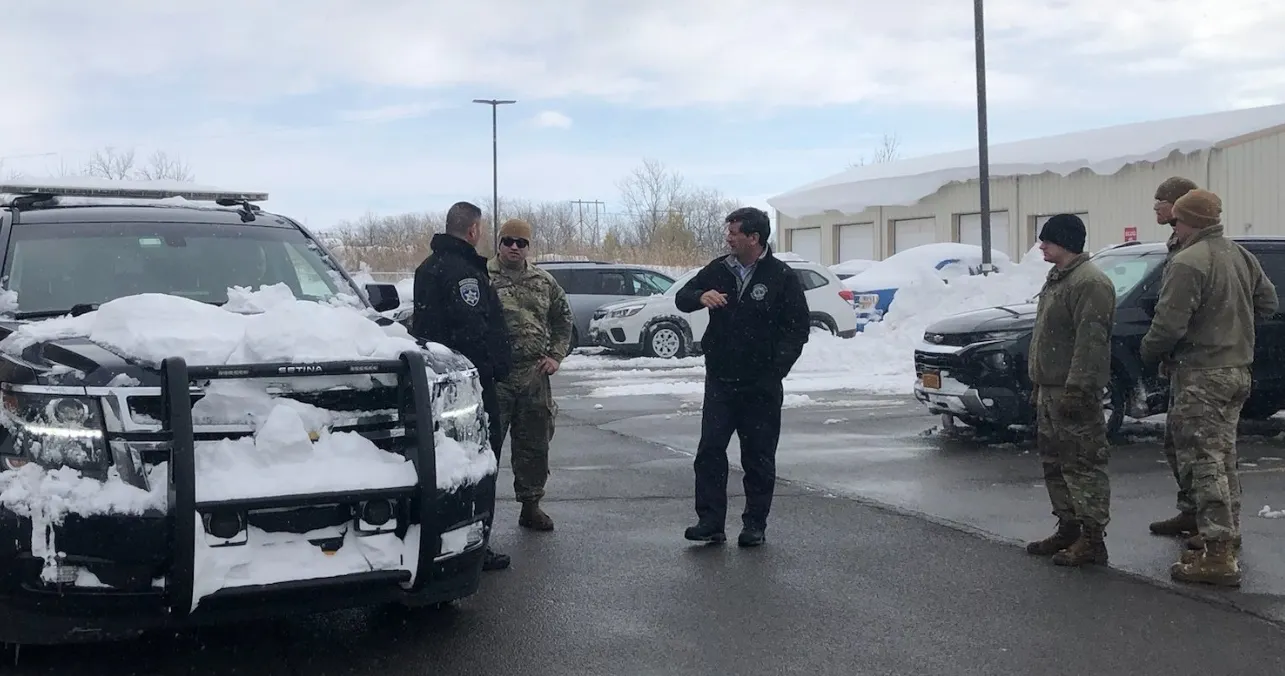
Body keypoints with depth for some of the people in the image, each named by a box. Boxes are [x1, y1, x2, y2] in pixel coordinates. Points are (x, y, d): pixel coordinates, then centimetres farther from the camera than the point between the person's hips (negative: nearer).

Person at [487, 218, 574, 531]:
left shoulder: (543, 282, 12)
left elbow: (563, 319, 22)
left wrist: (556, 355, 10)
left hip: (534, 375, 5)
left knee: (535, 444, 11)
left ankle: (531, 505, 23)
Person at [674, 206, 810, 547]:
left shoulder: (782, 277, -4)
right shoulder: (718, 270, 6)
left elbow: (798, 328, -2)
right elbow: (681, 298, 11)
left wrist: (776, 368, -13)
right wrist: (701, 296, -13)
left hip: (761, 386, -3)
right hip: (720, 381, 3)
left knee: (759, 458, 5)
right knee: (710, 451, -2)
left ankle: (755, 525, 15)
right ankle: (710, 522, 4)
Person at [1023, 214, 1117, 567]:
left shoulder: (1089, 282, -16)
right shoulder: (1057, 278, 17)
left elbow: (1090, 340, -23)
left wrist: (1076, 388, -26)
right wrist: (1039, 382, 22)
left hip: (1073, 391, -11)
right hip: (1050, 389, 11)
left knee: (1083, 463, -6)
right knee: (1054, 462, 15)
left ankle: (1092, 538, -2)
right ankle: (1068, 528, 25)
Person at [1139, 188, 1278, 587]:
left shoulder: (1188, 263, -19)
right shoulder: (1241, 256, 10)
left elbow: (1169, 325, -22)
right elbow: (1268, 304, 19)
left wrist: (1149, 354, -4)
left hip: (1201, 376, -9)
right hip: (1238, 371, 9)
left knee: (1204, 464, -6)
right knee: (1223, 459, 19)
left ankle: (1219, 556, -7)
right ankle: (1228, 541, 28)